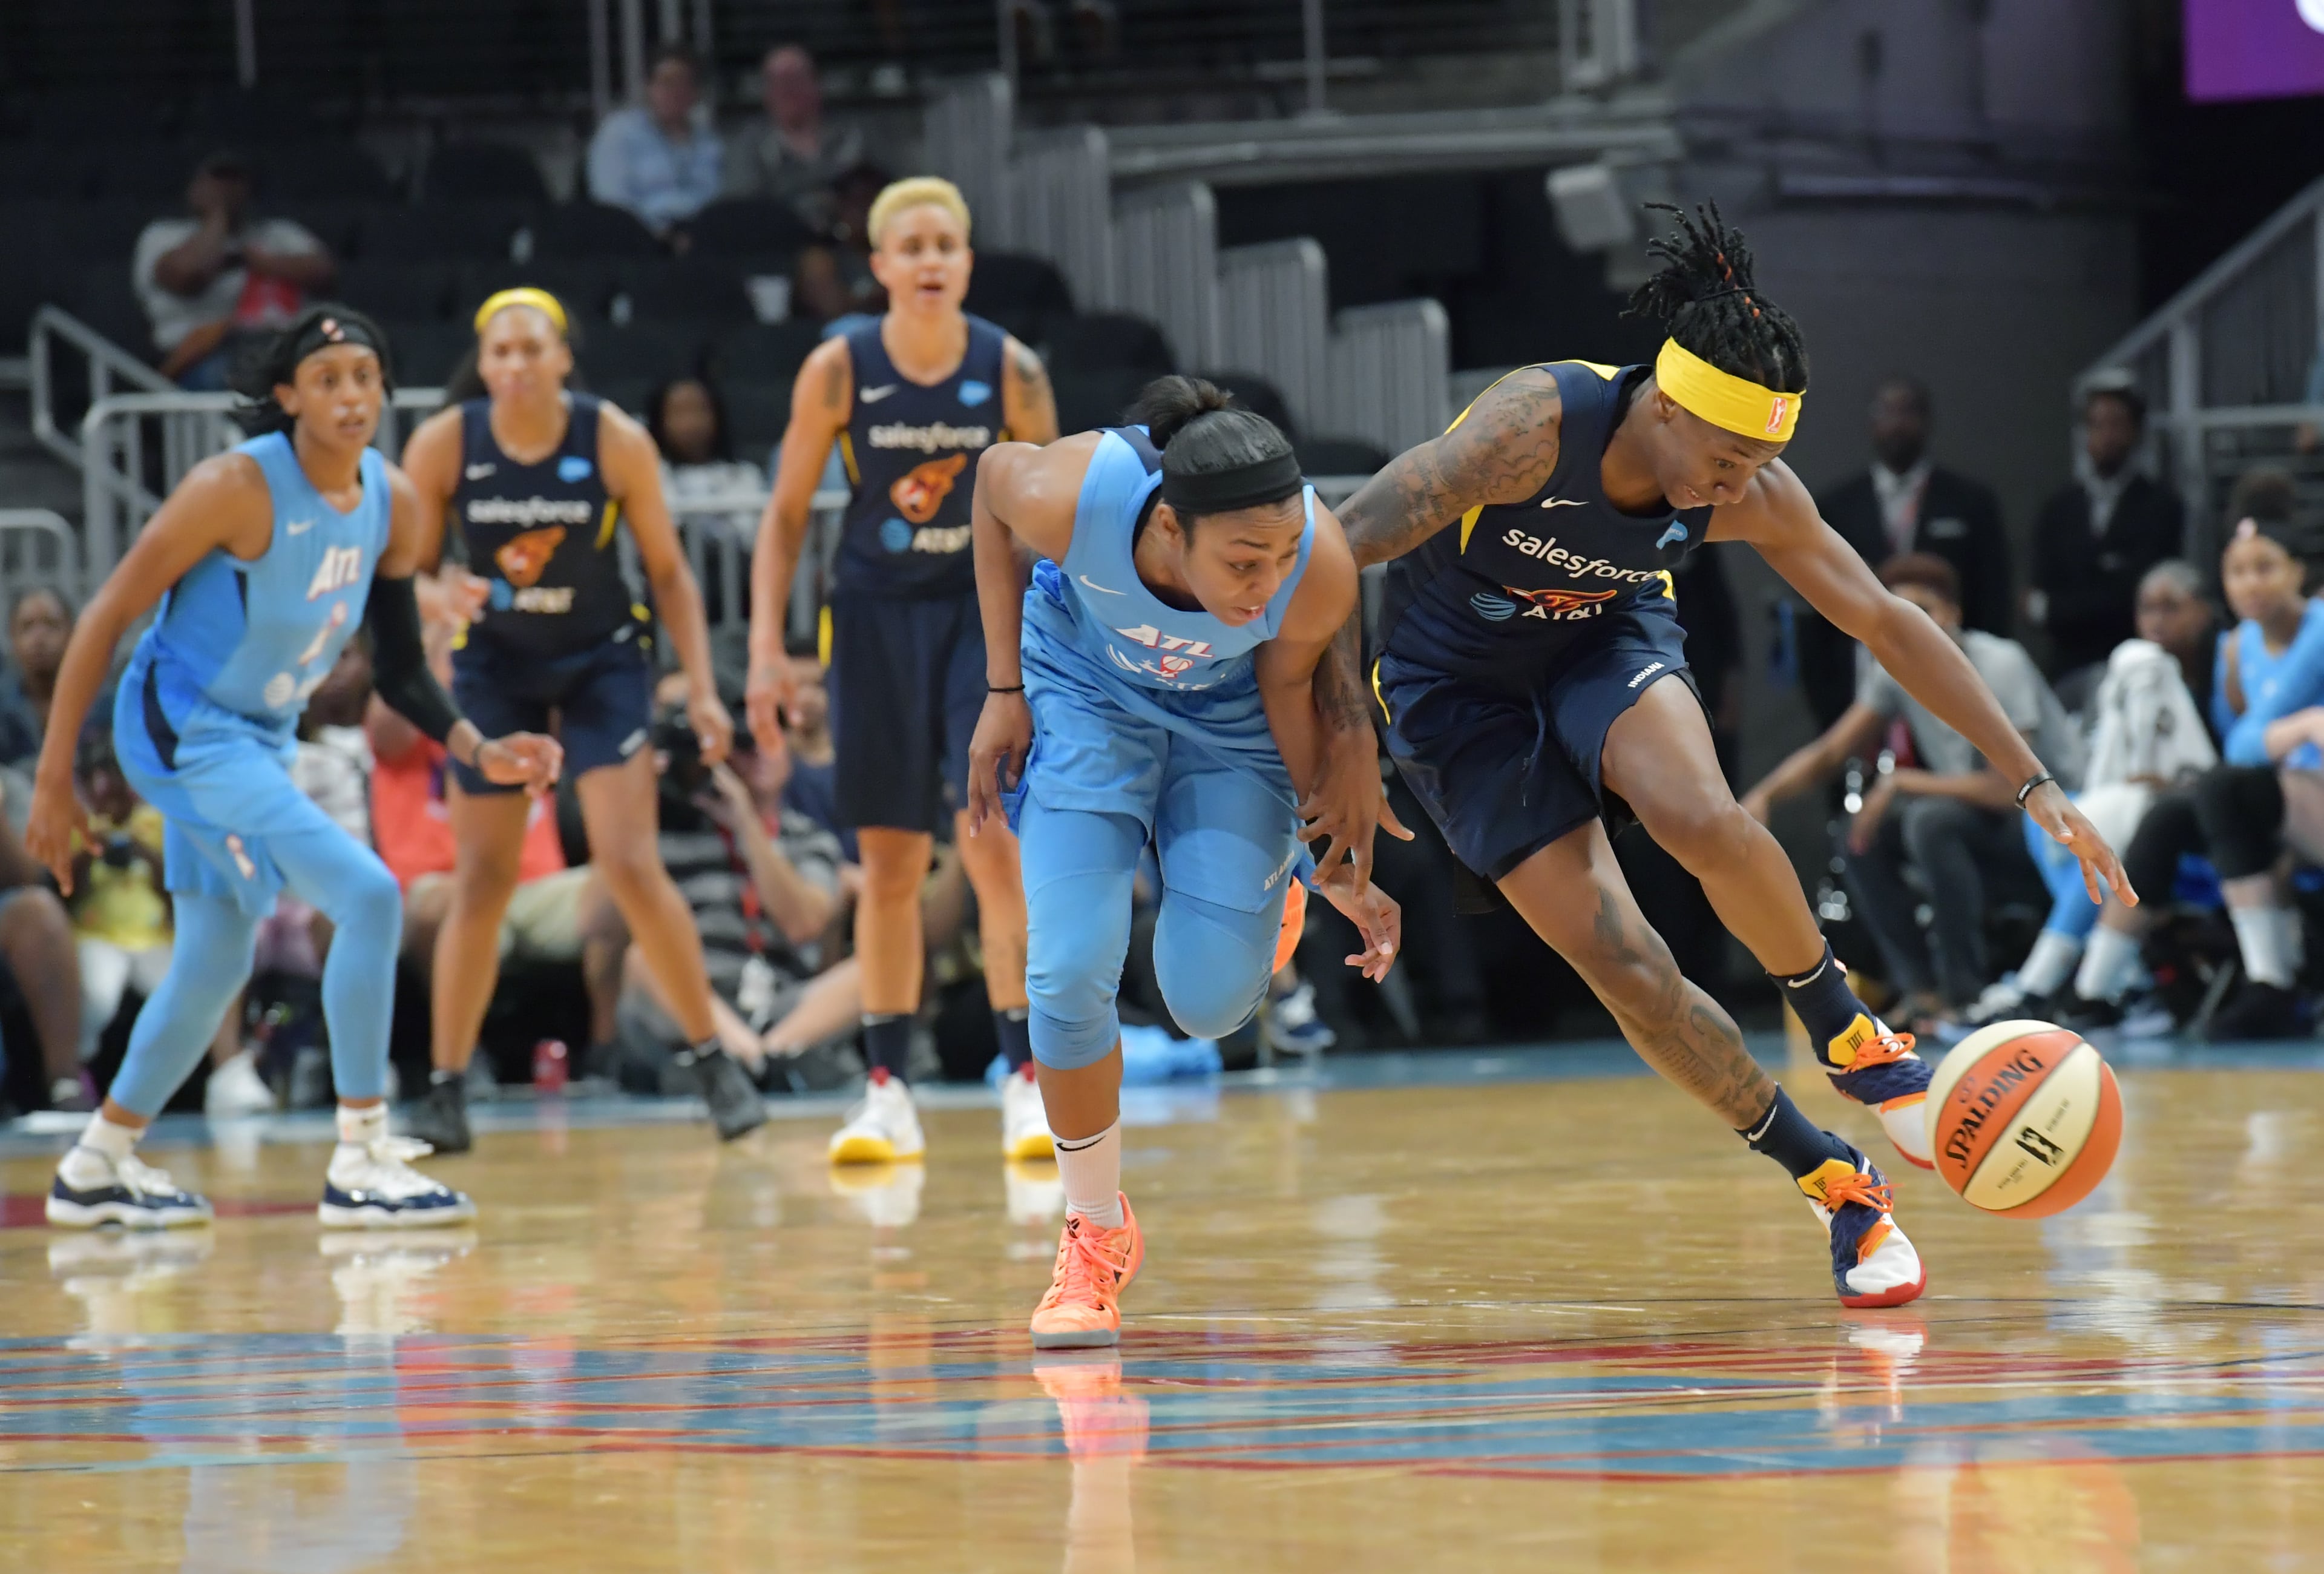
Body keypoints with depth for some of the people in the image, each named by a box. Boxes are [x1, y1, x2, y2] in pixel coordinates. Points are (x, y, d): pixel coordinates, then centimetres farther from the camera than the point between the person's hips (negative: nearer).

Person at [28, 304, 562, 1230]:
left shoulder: (393, 504, -2)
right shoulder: (239, 487, -23)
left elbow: (401, 669, 9)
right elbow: (106, 618, -19)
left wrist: (479, 752, -7)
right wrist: (53, 781, -20)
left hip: (262, 737, 9)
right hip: (183, 729, -9)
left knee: (217, 965, 19)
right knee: (368, 896, -20)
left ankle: (98, 1168, 34)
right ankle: (360, 1166, -15)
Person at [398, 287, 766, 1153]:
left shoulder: (617, 442, -15)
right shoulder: (443, 445, -14)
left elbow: (669, 570, -4)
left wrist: (702, 687, -10)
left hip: (603, 660, -1)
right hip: (495, 666, 1)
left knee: (630, 867, -13)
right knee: (482, 881, 2)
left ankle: (714, 1062, 0)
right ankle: (445, 1090, 11)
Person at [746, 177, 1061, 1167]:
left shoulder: (1012, 373, -10)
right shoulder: (840, 371, -9)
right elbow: (787, 515, -1)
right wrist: (767, 651, -7)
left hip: (984, 611, -1)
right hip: (878, 613, 1)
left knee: (993, 842, -12)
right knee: (889, 857, 3)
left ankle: (1026, 1082, -8)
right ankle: (887, 1094, 10)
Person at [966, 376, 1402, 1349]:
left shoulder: (1322, 568, -38)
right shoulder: (1074, 497, -39)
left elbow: (1289, 689, -15)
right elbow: (995, 475, -13)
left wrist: (1336, 864, -13)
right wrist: (1004, 690, -9)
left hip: (1230, 711, 0)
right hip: (1086, 686, 0)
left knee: (1210, 1003, -8)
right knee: (1070, 972, -15)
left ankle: (1268, 890, 31)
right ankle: (1095, 1235, 8)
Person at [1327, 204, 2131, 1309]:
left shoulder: (1752, 495, -20)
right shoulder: (1535, 427, -34)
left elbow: (1889, 624, -9)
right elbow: (1338, 553, -29)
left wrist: (2033, 783, -10)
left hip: (1605, 640, 2)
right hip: (1454, 678, -2)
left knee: (1701, 821, -32)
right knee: (1619, 964, -15)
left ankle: (1851, 1041, -6)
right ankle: (1836, 1187, 0)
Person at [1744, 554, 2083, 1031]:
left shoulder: (1999, 667, -23)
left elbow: (2009, 789, -30)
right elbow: (1830, 752, 3)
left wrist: (1902, 783, -24)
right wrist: (1764, 795, -15)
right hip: (1977, 821, 8)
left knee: (1932, 821, -31)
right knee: (1862, 839, -7)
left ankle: (1967, 996, -23)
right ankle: (1925, 993, -5)